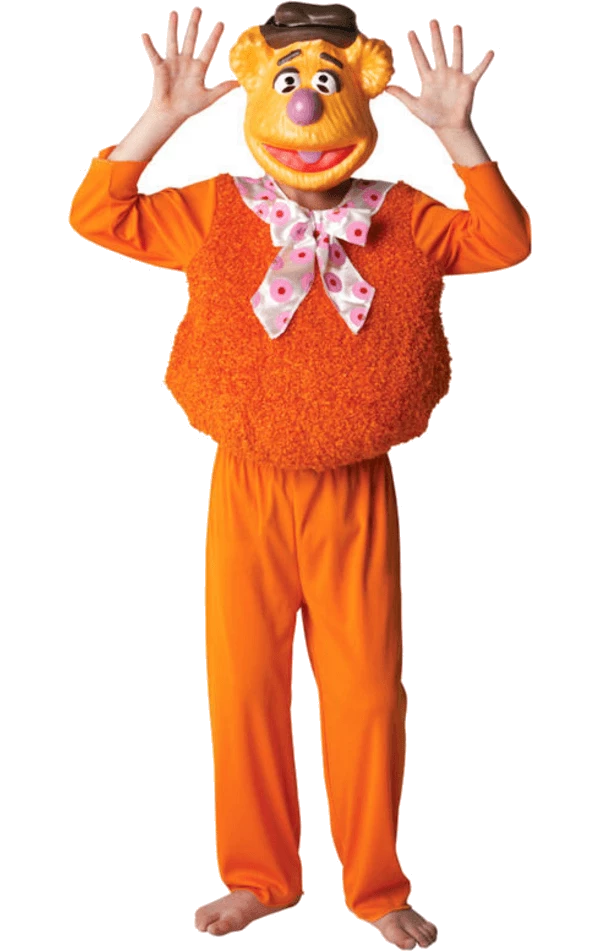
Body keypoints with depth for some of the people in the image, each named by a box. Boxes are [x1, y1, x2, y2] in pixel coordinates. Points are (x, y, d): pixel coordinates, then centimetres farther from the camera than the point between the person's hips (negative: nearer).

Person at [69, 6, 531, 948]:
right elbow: (99, 213, -4)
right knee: (242, 686, 8)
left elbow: (504, 242, -10)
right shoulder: (213, 212, 1)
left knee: (368, 690, 5)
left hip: (356, 493, 0)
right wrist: (162, 119, -14)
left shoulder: (403, 219, 1)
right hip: (245, 489, 1)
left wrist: (457, 136, -20)